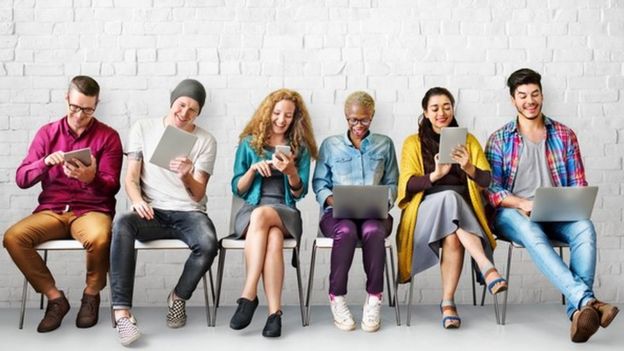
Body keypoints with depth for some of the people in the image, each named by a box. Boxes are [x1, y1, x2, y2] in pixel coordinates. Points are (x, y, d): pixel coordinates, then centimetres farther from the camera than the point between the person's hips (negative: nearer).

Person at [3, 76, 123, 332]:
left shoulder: (108, 136, 1)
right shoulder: (47, 133, 9)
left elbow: (111, 187, -5)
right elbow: (21, 179, 3)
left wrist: (90, 178, -27)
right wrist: (45, 162, -17)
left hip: (91, 211, -3)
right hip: (51, 211, 3)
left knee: (98, 239, -37)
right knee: (13, 237, -25)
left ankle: (91, 294, -5)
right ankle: (55, 297, -7)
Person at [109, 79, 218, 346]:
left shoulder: (206, 141, 5)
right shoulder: (143, 128, 8)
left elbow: (198, 195, -1)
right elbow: (130, 178, 4)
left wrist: (186, 176, -23)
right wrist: (137, 200, -19)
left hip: (188, 213, 0)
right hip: (152, 213, 0)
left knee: (208, 244, -33)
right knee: (122, 224, -35)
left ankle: (178, 297, -3)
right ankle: (122, 313, -34)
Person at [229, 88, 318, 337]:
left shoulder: (300, 148, 12)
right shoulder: (249, 143, 12)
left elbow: (299, 193, 5)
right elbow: (237, 190, 9)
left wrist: (291, 171, -15)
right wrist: (253, 169, -9)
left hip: (285, 213, 0)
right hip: (250, 210, 0)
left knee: (261, 215, -38)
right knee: (274, 238, -37)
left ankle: (248, 296, -37)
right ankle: (274, 312, -38)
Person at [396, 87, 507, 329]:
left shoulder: (468, 140, 17)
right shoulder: (413, 143, 12)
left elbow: (486, 181, 6)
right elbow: (408, 185, -1)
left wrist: (469, 168, -17)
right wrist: (435, 175, -20)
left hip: (464, 209, 1)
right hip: (426, 209, -1)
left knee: (453, 237, -35)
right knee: (449, 196, -36)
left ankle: (448, 302, -33)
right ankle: (487, 268, -46)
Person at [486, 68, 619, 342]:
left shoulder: (564, 136, 14)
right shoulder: (499, 140, 9)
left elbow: (578, 184, 12)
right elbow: (492, 189, 0)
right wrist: (521, 203, -19)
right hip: (513, 214, -2)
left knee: (585, 228, -32)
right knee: (531, 231, -38)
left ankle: (578, 311, -40)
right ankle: (586, 300, -49)